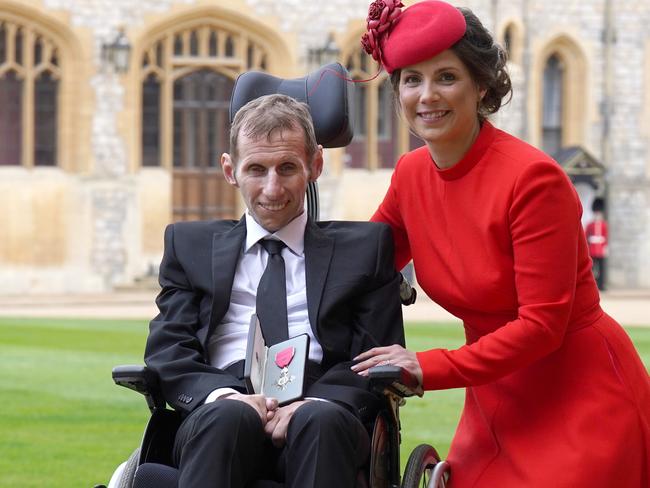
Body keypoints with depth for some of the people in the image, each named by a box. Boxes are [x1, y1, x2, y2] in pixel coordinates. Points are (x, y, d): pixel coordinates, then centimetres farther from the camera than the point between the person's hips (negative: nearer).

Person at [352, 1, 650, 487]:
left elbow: (542, 323, -20)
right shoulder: (411, 174, 0)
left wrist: (428, 368, -19)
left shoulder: (533, 176, -21)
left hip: (580, 400, -6)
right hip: (496, 401, 6)